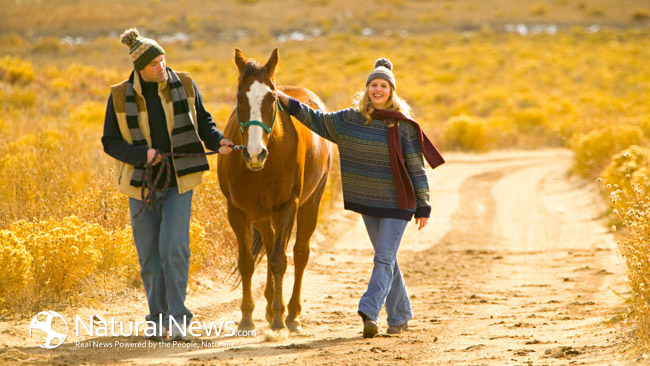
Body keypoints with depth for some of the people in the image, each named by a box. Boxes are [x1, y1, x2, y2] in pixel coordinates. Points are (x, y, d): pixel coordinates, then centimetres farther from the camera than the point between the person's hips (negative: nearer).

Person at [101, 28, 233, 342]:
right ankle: (158, 319, 20)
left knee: (173, 248, -14)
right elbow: (110, 142, -2)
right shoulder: (120, 97, -5)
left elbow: (203, 122, 10)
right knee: (149, 256, 6)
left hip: (178, 181, -1)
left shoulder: (184, 86, -2)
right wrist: (142, 154, -18)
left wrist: (217, 141, -10)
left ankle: (178, 318, -8)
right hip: (142, 183, 1)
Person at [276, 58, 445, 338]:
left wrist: (423, 207, -7)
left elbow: (417, 168, -6)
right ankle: (400, 315, 22)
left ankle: (369, 312, -21)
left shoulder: (404, 126, -9)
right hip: (368, 202, 5)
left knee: (384, 259, -12)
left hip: (397, 203, -5)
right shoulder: (351, 120, 2)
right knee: (386, 259, 12)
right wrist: (288, 102, 10)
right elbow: (319, 121, 14)